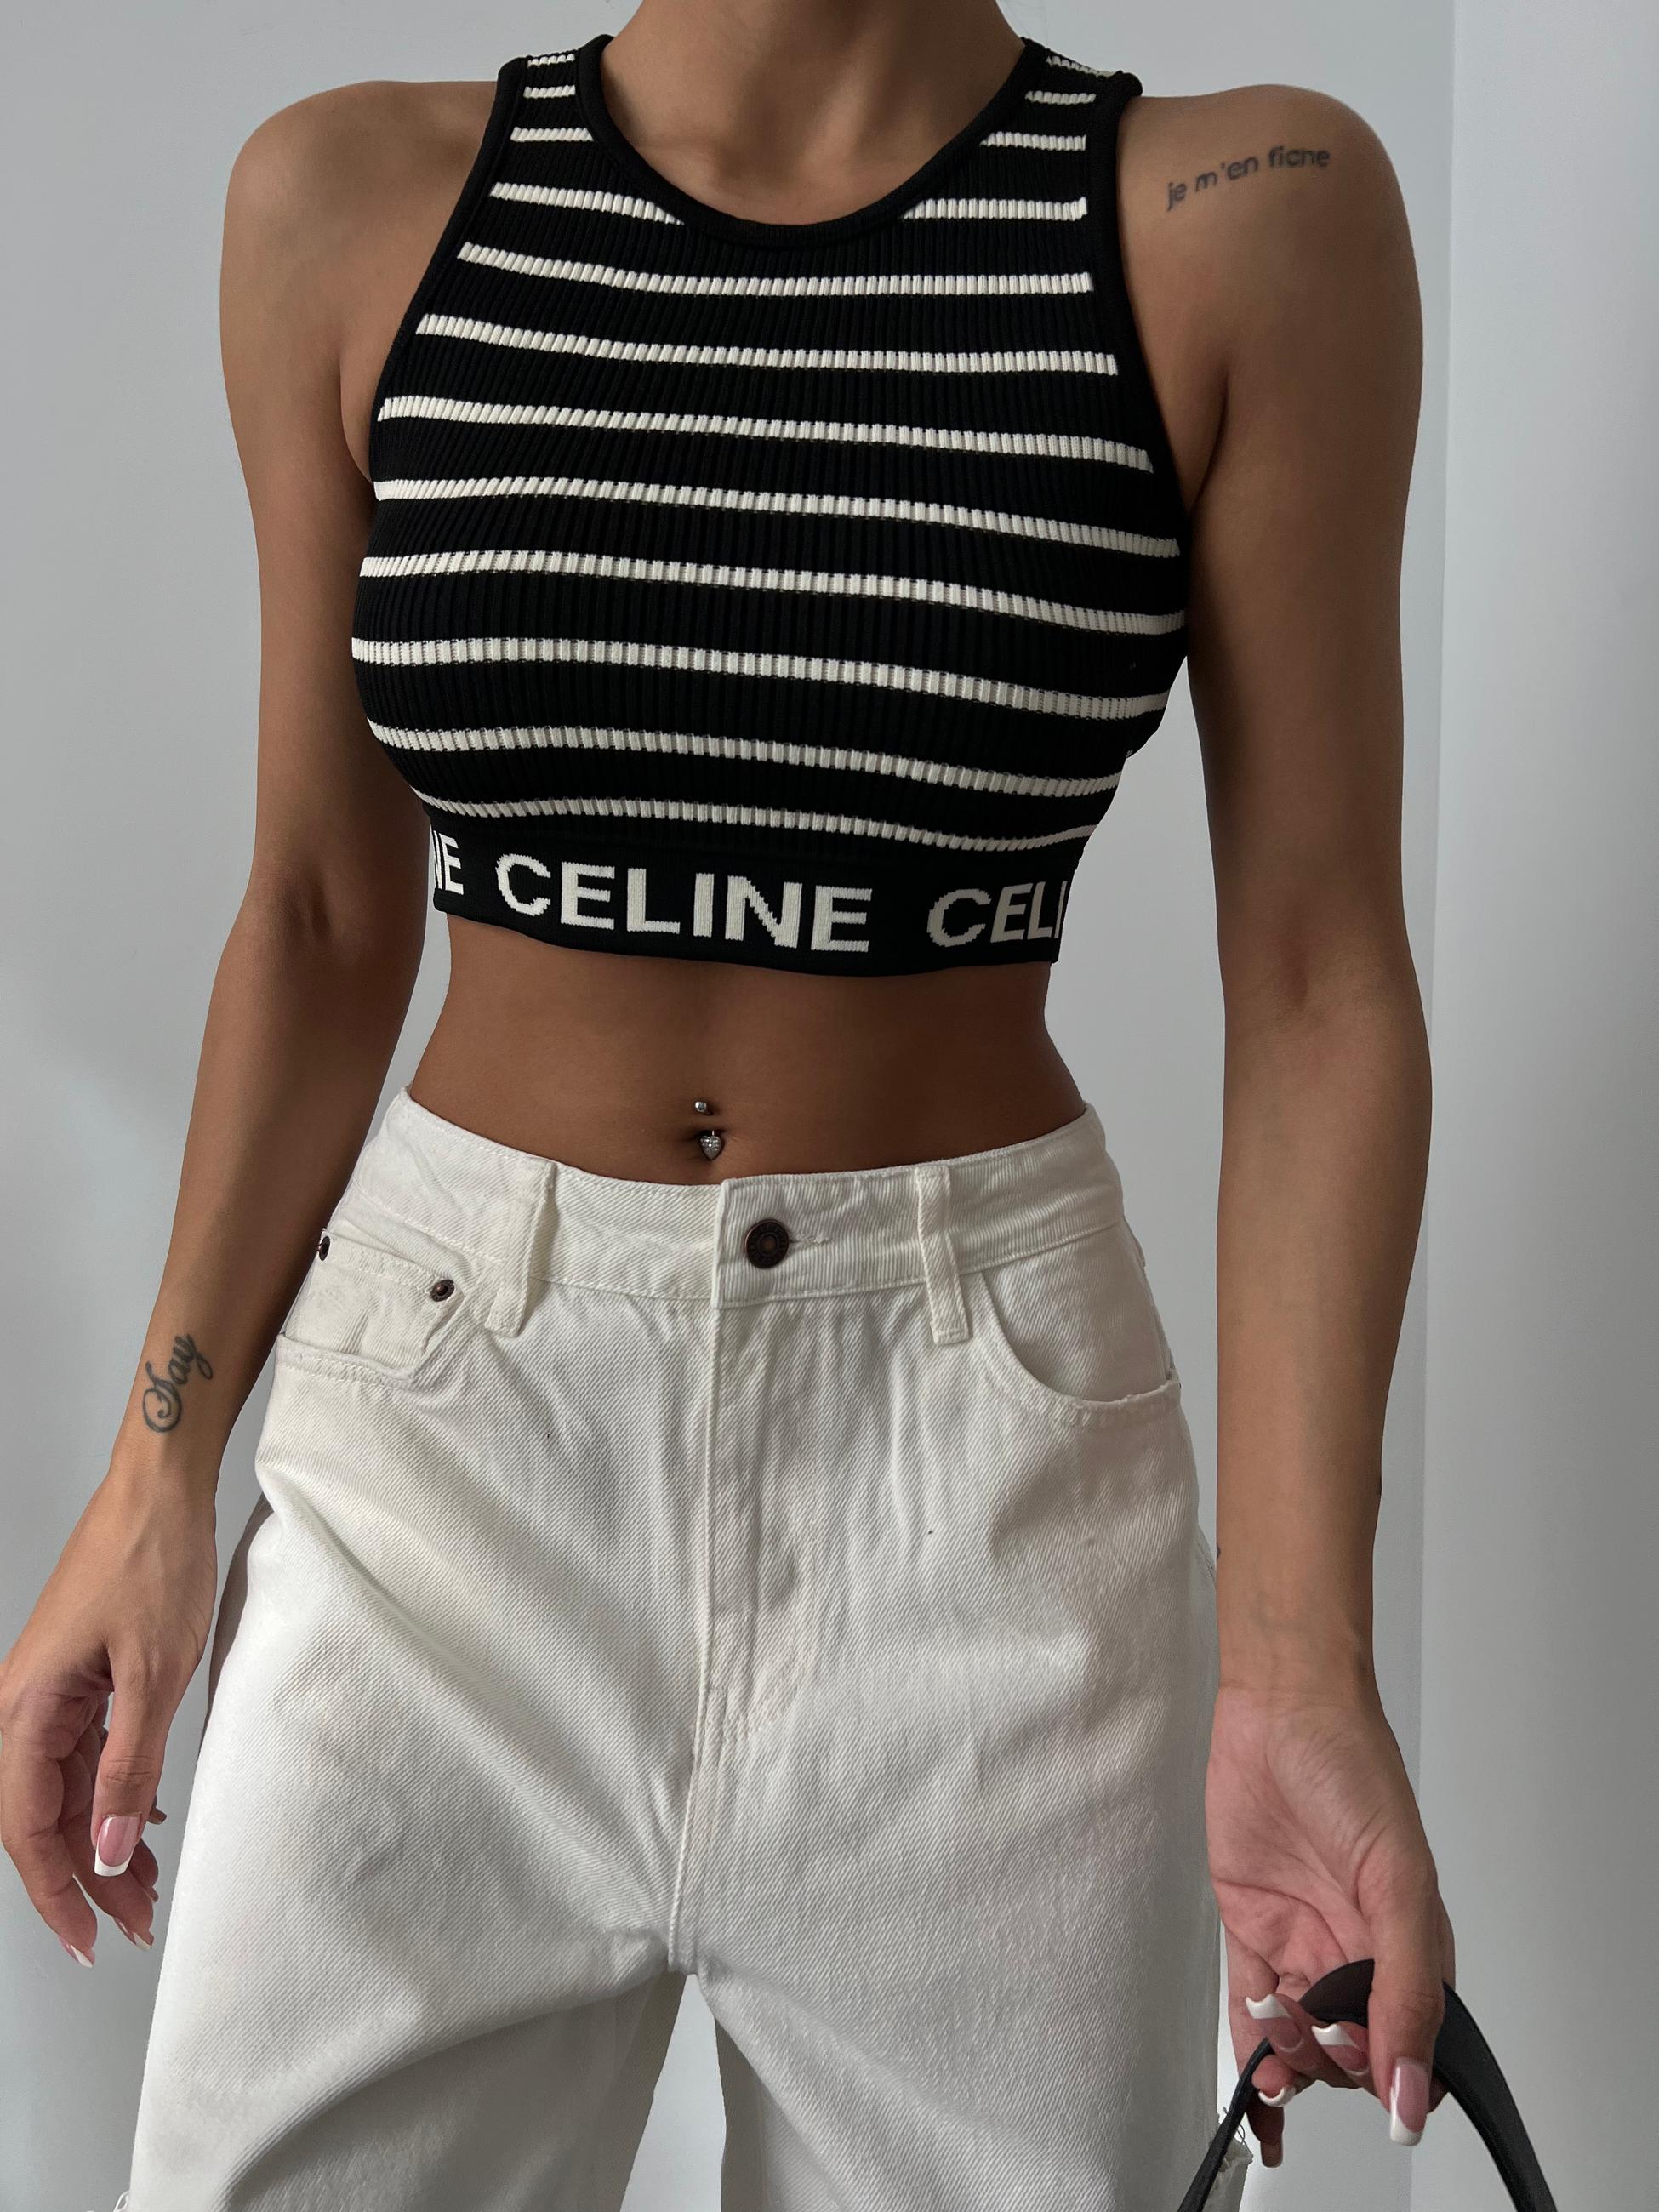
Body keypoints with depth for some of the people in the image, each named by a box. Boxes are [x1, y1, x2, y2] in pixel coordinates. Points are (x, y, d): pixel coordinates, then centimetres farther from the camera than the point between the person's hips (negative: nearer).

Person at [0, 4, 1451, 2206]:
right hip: (447, 1389, 2)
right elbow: (324, 915, 5)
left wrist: (1297, 1658, -12)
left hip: (974, 1428, -1)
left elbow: (1315, 978, -6)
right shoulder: (351, 205, -1)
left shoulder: (1253, 216, -7)